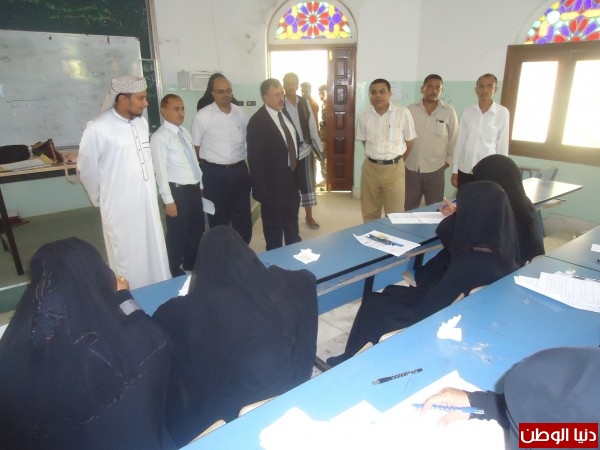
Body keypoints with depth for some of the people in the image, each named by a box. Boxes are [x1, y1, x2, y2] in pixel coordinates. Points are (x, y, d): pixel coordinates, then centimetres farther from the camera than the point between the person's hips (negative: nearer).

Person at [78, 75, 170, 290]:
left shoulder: (142, 122, 5)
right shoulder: (98, 128, -15)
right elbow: (86, 168, -5)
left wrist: (148, 189, 16)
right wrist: (100, 198, 6)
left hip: (148, 201, 6)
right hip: (120, 206, -6)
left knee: (155, 253, 15)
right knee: (128, 259, 6)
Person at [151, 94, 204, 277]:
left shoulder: (185, 132, 10)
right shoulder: (159, 137, -13)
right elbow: (160, 171, -16)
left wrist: (200, 185, 16)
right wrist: (168, 200, -17)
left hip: (194, 188, 8)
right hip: (177, 190, -8)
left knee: (197, 230, 19)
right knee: (177, 233, 7)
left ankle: (191, 265, 39)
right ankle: (175, 272, 26)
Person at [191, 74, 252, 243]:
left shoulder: (240, 113, 4)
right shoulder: (203, 115, -7)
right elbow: (195, 146, -2)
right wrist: (202, 171, 1)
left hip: (240, 170, 4)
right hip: (214, 173, -3)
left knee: (243, 215, 12)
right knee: (219, 217, 10)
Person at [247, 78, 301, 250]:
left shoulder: (286, 114, 4)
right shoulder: (257, 122, -18)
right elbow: (255, 161, -18)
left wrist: (297, 176, 10)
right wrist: (262, 192, -19)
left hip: (292, 180, 7)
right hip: (274, 184, -7)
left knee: (292, 227, 24)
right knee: (274, 232, 12)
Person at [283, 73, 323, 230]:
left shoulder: (305, 103, 2)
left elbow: (312, 126, 5)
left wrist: (319, 148, 4)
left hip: (304, 149, 3)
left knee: (307, 184, 8)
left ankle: (309, 216, 21)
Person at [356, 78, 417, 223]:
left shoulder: (403, 113, -8)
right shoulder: (363, 116, 0)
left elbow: (409, 141, 2)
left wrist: (396, 161, 10)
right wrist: (376, 157, 11)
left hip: (394, 168, -2)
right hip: (370, 168, 3)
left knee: (395, 214, 5)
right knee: (369, 213, 14)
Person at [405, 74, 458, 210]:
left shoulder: (449, 112, -1)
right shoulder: (411, 110, -1)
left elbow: (454, 139, 6)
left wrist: (448, 161, 4)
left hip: (435, 169, 0)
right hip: (411, 168, 0)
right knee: (409, 209, 10)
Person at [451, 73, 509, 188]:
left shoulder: (502, 113, -4)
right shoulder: (467, 112, 2)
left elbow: (503, 145, -1)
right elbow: (460, 142, 5)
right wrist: (454, 170, 4)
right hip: (465, 170, 2)